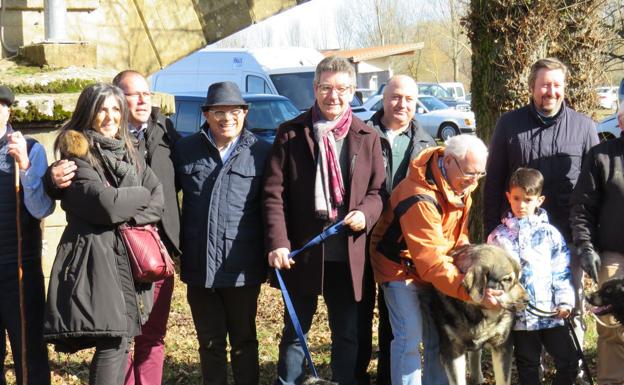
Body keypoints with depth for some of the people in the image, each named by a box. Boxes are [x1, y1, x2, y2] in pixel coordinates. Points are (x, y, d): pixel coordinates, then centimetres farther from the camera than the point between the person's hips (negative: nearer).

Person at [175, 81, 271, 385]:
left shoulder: (261, 152, 1)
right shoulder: (186, 150, 6)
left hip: (243, 268, -2)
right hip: (199, 266, 2)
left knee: (244, 340, 11)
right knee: (210, 342, 12)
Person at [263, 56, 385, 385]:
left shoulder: (367, 137, 6)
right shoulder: (291, 133, -1)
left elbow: (377, 190, 9)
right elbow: (274, 192, -6)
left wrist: (366, 213, -13)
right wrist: (278, 243, -16)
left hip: (348, 255, 2)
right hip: (302, 252, -2)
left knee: (347, 334, 12)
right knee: (295, 331, 10)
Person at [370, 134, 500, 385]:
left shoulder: (461, 182, -9)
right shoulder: (420, 199, -36)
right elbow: (432, 262, -39)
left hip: (434, 269, 8)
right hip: (402, 268, -8)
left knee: (440, 335, 9)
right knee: (410, 337, -15)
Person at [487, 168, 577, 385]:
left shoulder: (550, 233, 1)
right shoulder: (498, 236, 1)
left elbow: (561, 271, 1)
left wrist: (564, 301, -8)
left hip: (550, 311, 0)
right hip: (518, 314, 0)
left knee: (568, 359, 1)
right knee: (527, 366, 13)